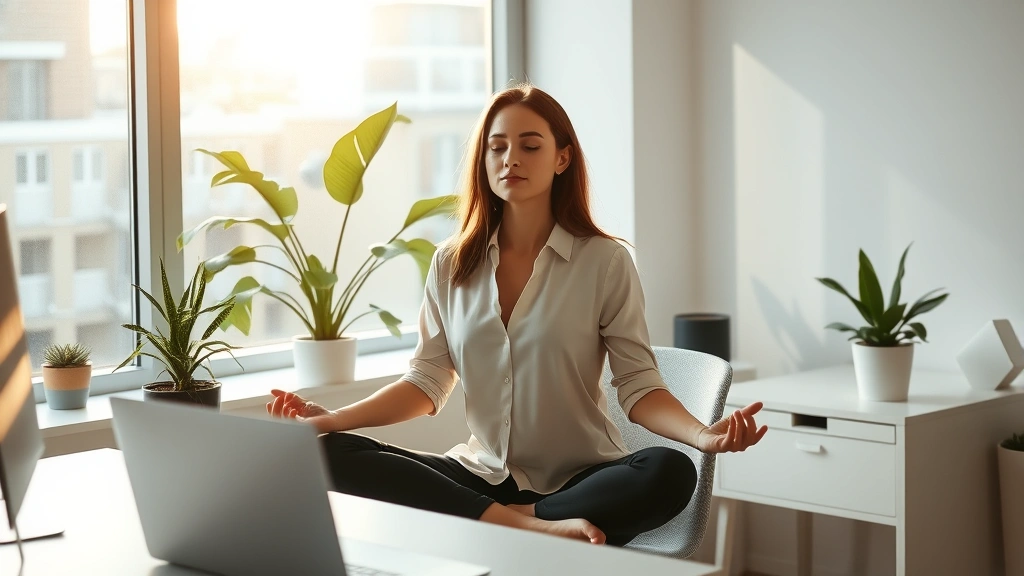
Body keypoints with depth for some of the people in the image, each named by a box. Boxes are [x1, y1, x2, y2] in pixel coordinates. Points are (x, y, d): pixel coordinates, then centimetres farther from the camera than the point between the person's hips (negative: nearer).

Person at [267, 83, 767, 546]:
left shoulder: (605, 262, -3)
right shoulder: (453, 264, 7)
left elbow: (638, 386, -5)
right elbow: (426, 382, 7)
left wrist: (703, 435, -25)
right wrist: (332, 419, -7)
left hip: (582, 481, -3)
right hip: (482, 477, 3)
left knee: (670, 472, -34)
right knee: (333, 456, -20)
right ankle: (536, 528, -28)